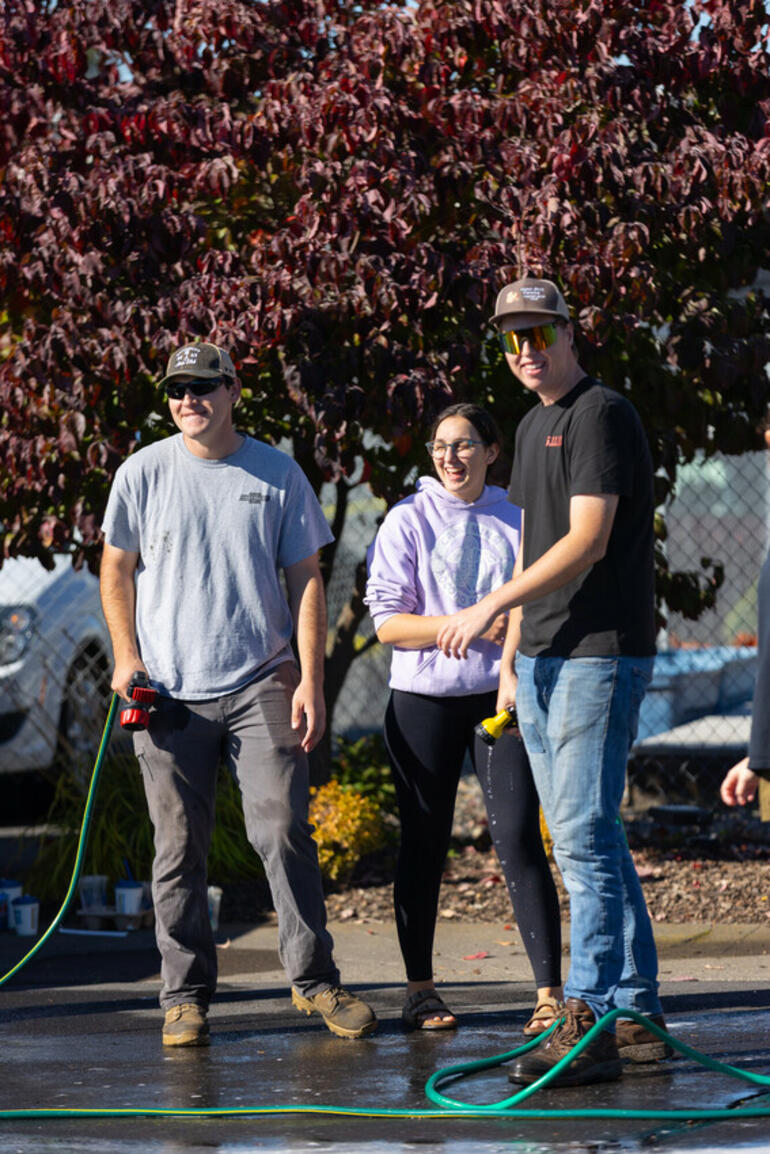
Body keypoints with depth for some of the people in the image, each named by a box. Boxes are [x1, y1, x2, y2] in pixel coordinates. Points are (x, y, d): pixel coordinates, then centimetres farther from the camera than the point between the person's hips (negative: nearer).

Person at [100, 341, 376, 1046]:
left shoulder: (278, 474, 5)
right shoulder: (144, 473, 5)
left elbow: (306, 580, 6)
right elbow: (116, 570, 14)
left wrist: (311, 679, -2)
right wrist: (127, 658, 2)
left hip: (262, 683, 0)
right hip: (169, 690, 1)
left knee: (285, 831, -8)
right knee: (180, 848, 1)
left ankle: (314, 979, 0)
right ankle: (186, 994, 8)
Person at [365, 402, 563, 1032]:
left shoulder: (516, 519, 10)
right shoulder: (408, 521, 2)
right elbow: (386, 621, -5)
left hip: (504, 695, 1)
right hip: (425, 698, -1)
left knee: (519, 838, -8)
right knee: (424, 844, 4)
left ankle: (550, 989, -7)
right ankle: (420, 988, 14)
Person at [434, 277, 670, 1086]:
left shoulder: (600, 416, -9)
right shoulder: (533, 428, 19)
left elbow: (587, 542, -18)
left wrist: (492, 606, -19)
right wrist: (510, 658, 21)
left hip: (600, 654, -9)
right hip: (542, 661, 9)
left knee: (584, 837, -13)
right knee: (591, 838, 9)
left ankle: (589, 1022, -13)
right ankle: (636, 1014, 13)